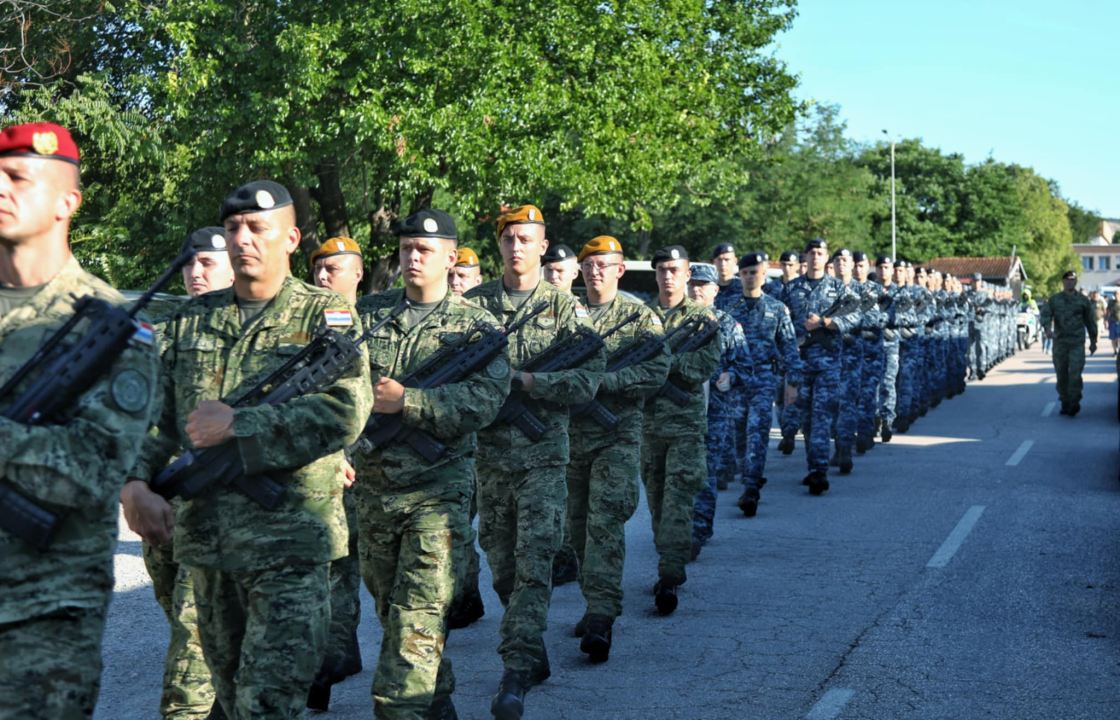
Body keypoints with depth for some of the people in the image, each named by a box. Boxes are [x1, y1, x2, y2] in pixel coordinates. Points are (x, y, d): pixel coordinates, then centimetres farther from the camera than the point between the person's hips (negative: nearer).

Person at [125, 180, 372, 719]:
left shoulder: (324, 316, -4)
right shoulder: (191, 319, 12)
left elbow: (344, 413, -17)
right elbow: (155, 409, 13)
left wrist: (236, 425, -17)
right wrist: (139, 482, -5)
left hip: (288, 538, -5)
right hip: (203, 535, 5)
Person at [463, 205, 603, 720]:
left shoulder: (566, 309, 1)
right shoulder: (472, 303, 7)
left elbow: (588, 380, -7)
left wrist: (523, 380, -16)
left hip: (544, 453, -3)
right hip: (490, 451, 3)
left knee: (534, 562, -12)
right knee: (502, 567, 10)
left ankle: (516, 674, -13)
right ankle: (534, 657, 26)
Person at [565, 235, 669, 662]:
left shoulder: (640, 317, 1)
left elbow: (657, 373, -9)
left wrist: (601, 378, -19)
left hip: (617, 435, -5)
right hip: (570, 432, 5)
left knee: (605, 523, -15)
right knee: (578, 527, 10)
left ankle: (601, 619, -20)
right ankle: (595, 606, 23)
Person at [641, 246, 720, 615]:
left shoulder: (702, 317, 1)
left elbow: (706, 366, -10)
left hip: (686, 421, -4)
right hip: (647, 418, 4)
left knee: (678, 502, -11)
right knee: (656, 499, 11)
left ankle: (669, 580, -14)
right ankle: (671, 567, 23)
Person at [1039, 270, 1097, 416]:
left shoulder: (1083, 300, 8)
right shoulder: (1054, 299, 7)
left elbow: (1090, 321, 15)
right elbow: (1045, 315, -6)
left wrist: (1093, 341, 17)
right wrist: (1047, 329, -26)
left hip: (1077, 343, -1)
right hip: (1060, 342, 2)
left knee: (1075, 372, -16)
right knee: (1062, 374, 5)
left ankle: (1074, 402, -17)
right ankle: (1065, 403, 14)